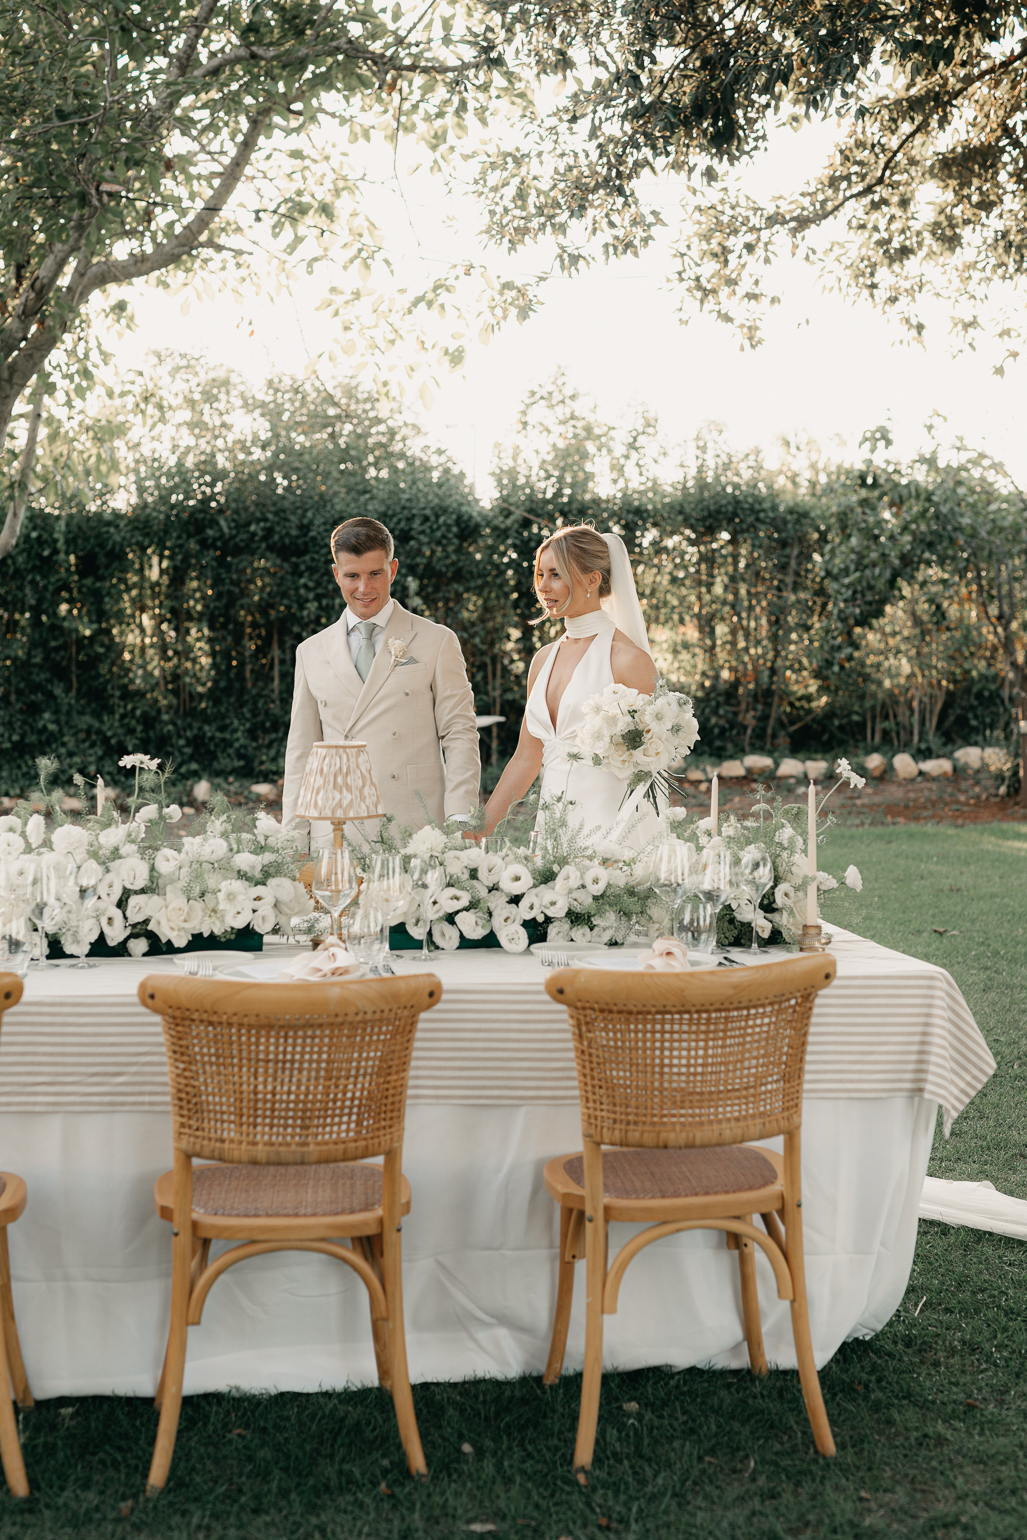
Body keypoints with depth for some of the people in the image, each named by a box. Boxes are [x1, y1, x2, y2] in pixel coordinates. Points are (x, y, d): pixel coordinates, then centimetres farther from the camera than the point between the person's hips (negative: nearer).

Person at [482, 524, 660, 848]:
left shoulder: (627, 658, -8)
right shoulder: (543, 659, 11)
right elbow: (526, 758, 14)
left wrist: (617, 839, -19)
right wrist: (478, 832, 9)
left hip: (607, 825, -6)